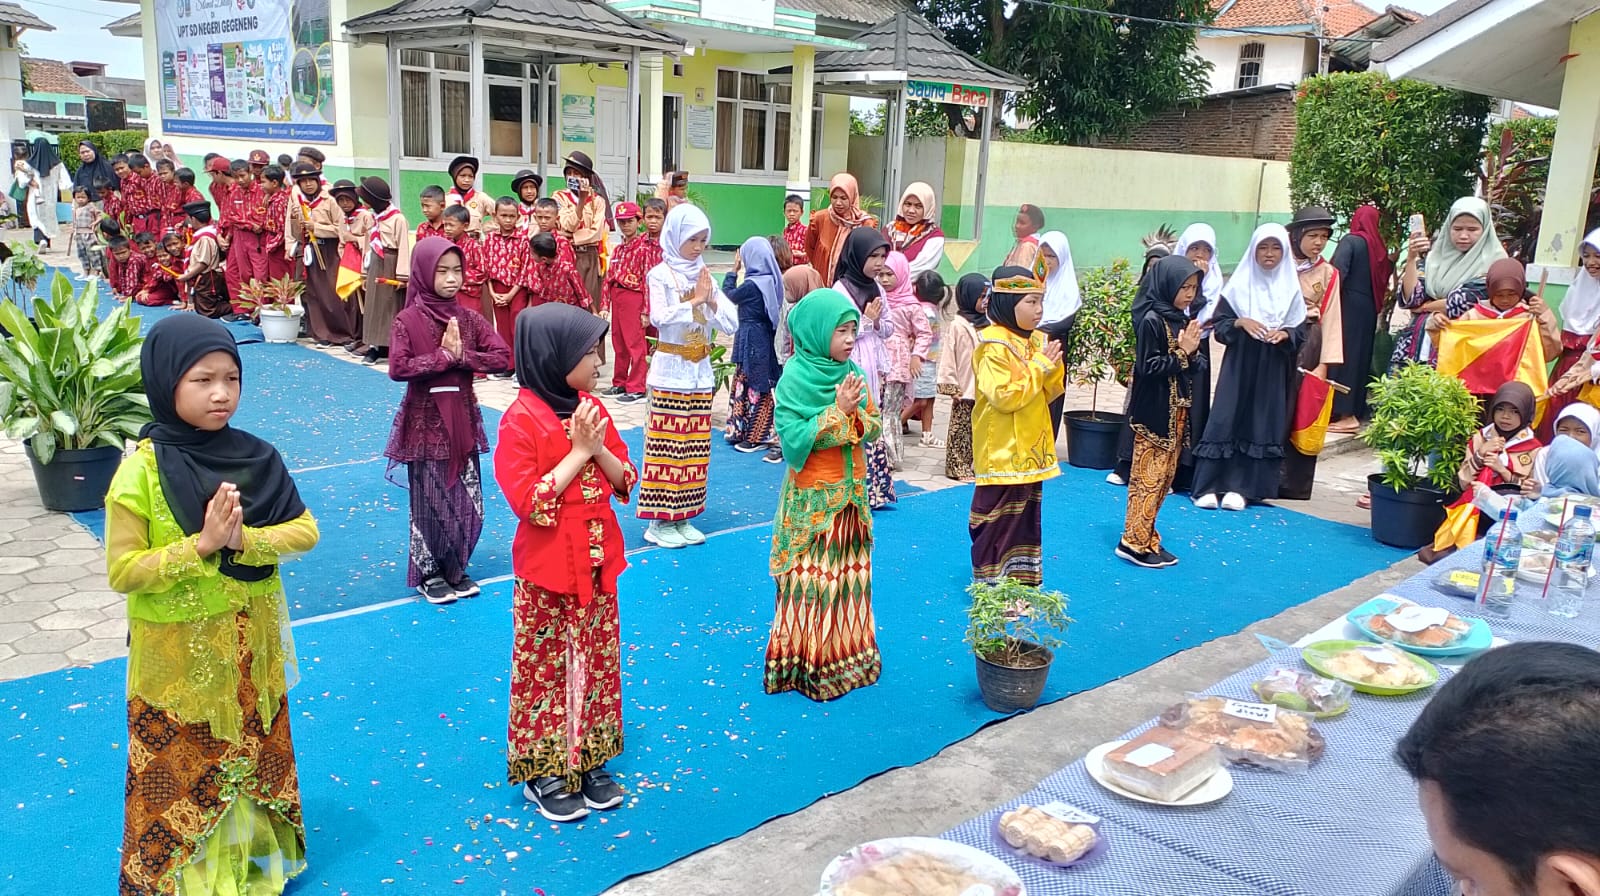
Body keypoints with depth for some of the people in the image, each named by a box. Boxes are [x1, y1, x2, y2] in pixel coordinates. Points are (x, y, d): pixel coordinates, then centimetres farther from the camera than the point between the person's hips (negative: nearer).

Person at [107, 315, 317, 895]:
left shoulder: (255, 458, -5)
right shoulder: (142, 469, -15)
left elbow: (305, 531, -5)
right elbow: (122, 571, -15)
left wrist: (244, 539, -21)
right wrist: (200, 546, -26)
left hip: (251, 644, 4)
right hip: (176, 654, -3)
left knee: (251, 758, 19)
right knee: (181, 775, 10)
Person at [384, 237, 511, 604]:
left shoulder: (469, 318, 3)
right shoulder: (408, 320, -8)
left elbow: (503, 358, -5)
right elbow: (398, 368, -20)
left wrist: (463, 356, -17)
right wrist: (443, 357, -20)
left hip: (463, 421, 4)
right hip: (426, 423, -4)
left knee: (469, 502, 8)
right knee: (429, 503, 6)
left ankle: (455, 568, 26)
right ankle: (429, 573, 22)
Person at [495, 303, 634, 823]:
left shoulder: (591, 408, 4)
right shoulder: (521, 420, -16)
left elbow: (625, 481, 7)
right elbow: (528, 502, -21)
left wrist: (599, 448, -13)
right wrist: (578, 452, -20)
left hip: (598, 564, 6)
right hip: (548, 570, -6)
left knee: (597, 665, 14)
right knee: (546, 671, 7)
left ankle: (588, 761, 30)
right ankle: (543, 774, 22)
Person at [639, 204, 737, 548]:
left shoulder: (706, 276, 10)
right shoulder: (660, 274, -5)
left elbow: (732, 323, 5)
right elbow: (660, 317, -22)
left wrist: (711, 300, -10)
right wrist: (695, 300, -16)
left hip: (701, 371, 6)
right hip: (671, 369, -6)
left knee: (695, 448, 8)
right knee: (667, 447, -4)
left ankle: (683, 517, 17)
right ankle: (660, 521, 4)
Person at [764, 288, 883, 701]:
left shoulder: (853, 373, 5)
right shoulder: (795, 378, -13)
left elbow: (874, 426, 5)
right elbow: (794, 437, -20)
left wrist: (855, 414, -16)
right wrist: (838, 410, -21)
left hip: (852, 492, 6)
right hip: (812, 497, -6)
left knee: (850, 574, 12)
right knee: (811, 580, 0)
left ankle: (847, 656, 25)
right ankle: (806, 665, 12)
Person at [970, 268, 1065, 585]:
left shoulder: (1036, 340, 9)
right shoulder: (994, 346, -17)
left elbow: (1048, 394, 13)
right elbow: (1006, 396, -25)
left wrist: (1052, 368, -6)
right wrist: (1039, 366, -19)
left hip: (1030, 449, 9)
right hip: (1002, 452, -9)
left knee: (1026, 518, 16)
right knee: (997, 521, 0)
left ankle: (1023, 580, 27)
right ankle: (991, 587, 10)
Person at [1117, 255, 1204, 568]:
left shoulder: (1182, 319, 10)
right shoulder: (1151, 320, -14)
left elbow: (1194, 365, 12)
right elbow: (1148, 367, -18)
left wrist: (1192, 351, -8)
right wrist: (1182, 352, -15)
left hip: (1177, 410, 8)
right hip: (1154, 412, -8)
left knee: (1164, 476, 12)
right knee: (1148, 476, -3)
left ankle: (1147, 538, 20)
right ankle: (1134, 543, 3)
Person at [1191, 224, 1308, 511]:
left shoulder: (1291, 288, 5)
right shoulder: (1238, 284, 1)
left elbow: (1300, 333, 5)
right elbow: (1219, 323, 1)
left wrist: (1284, 334, -16)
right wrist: (1240, 322, -18)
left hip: (1272, 370, 2)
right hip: (1239, 365, -1)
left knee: (1261, 424, 0)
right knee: (1225, 420, -6)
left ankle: (1241, 487, 5)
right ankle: (1209, 486, -3)